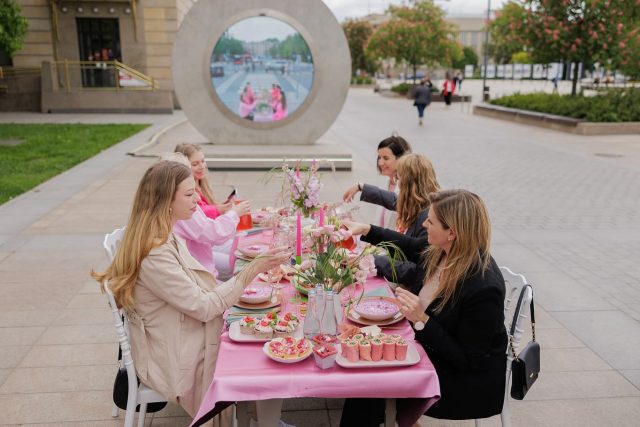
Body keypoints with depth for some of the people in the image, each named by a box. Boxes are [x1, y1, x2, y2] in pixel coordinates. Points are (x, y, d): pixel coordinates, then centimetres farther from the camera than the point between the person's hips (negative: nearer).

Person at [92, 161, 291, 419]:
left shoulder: (166, 238, 3)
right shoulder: (154, 254, -27)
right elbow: (203, 307, -24)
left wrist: (233, 289, -2)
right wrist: (253, 270, -25)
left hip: (187, 342, 8)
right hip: (177, 361, -8)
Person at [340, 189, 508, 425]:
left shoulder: (484, 288, -33)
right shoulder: (442, 251, -11)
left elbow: (467, 360, -25)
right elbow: (410, 246, 13)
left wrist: (421, 319, -32)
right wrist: (366, 229, 9)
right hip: (432, 349, 7)